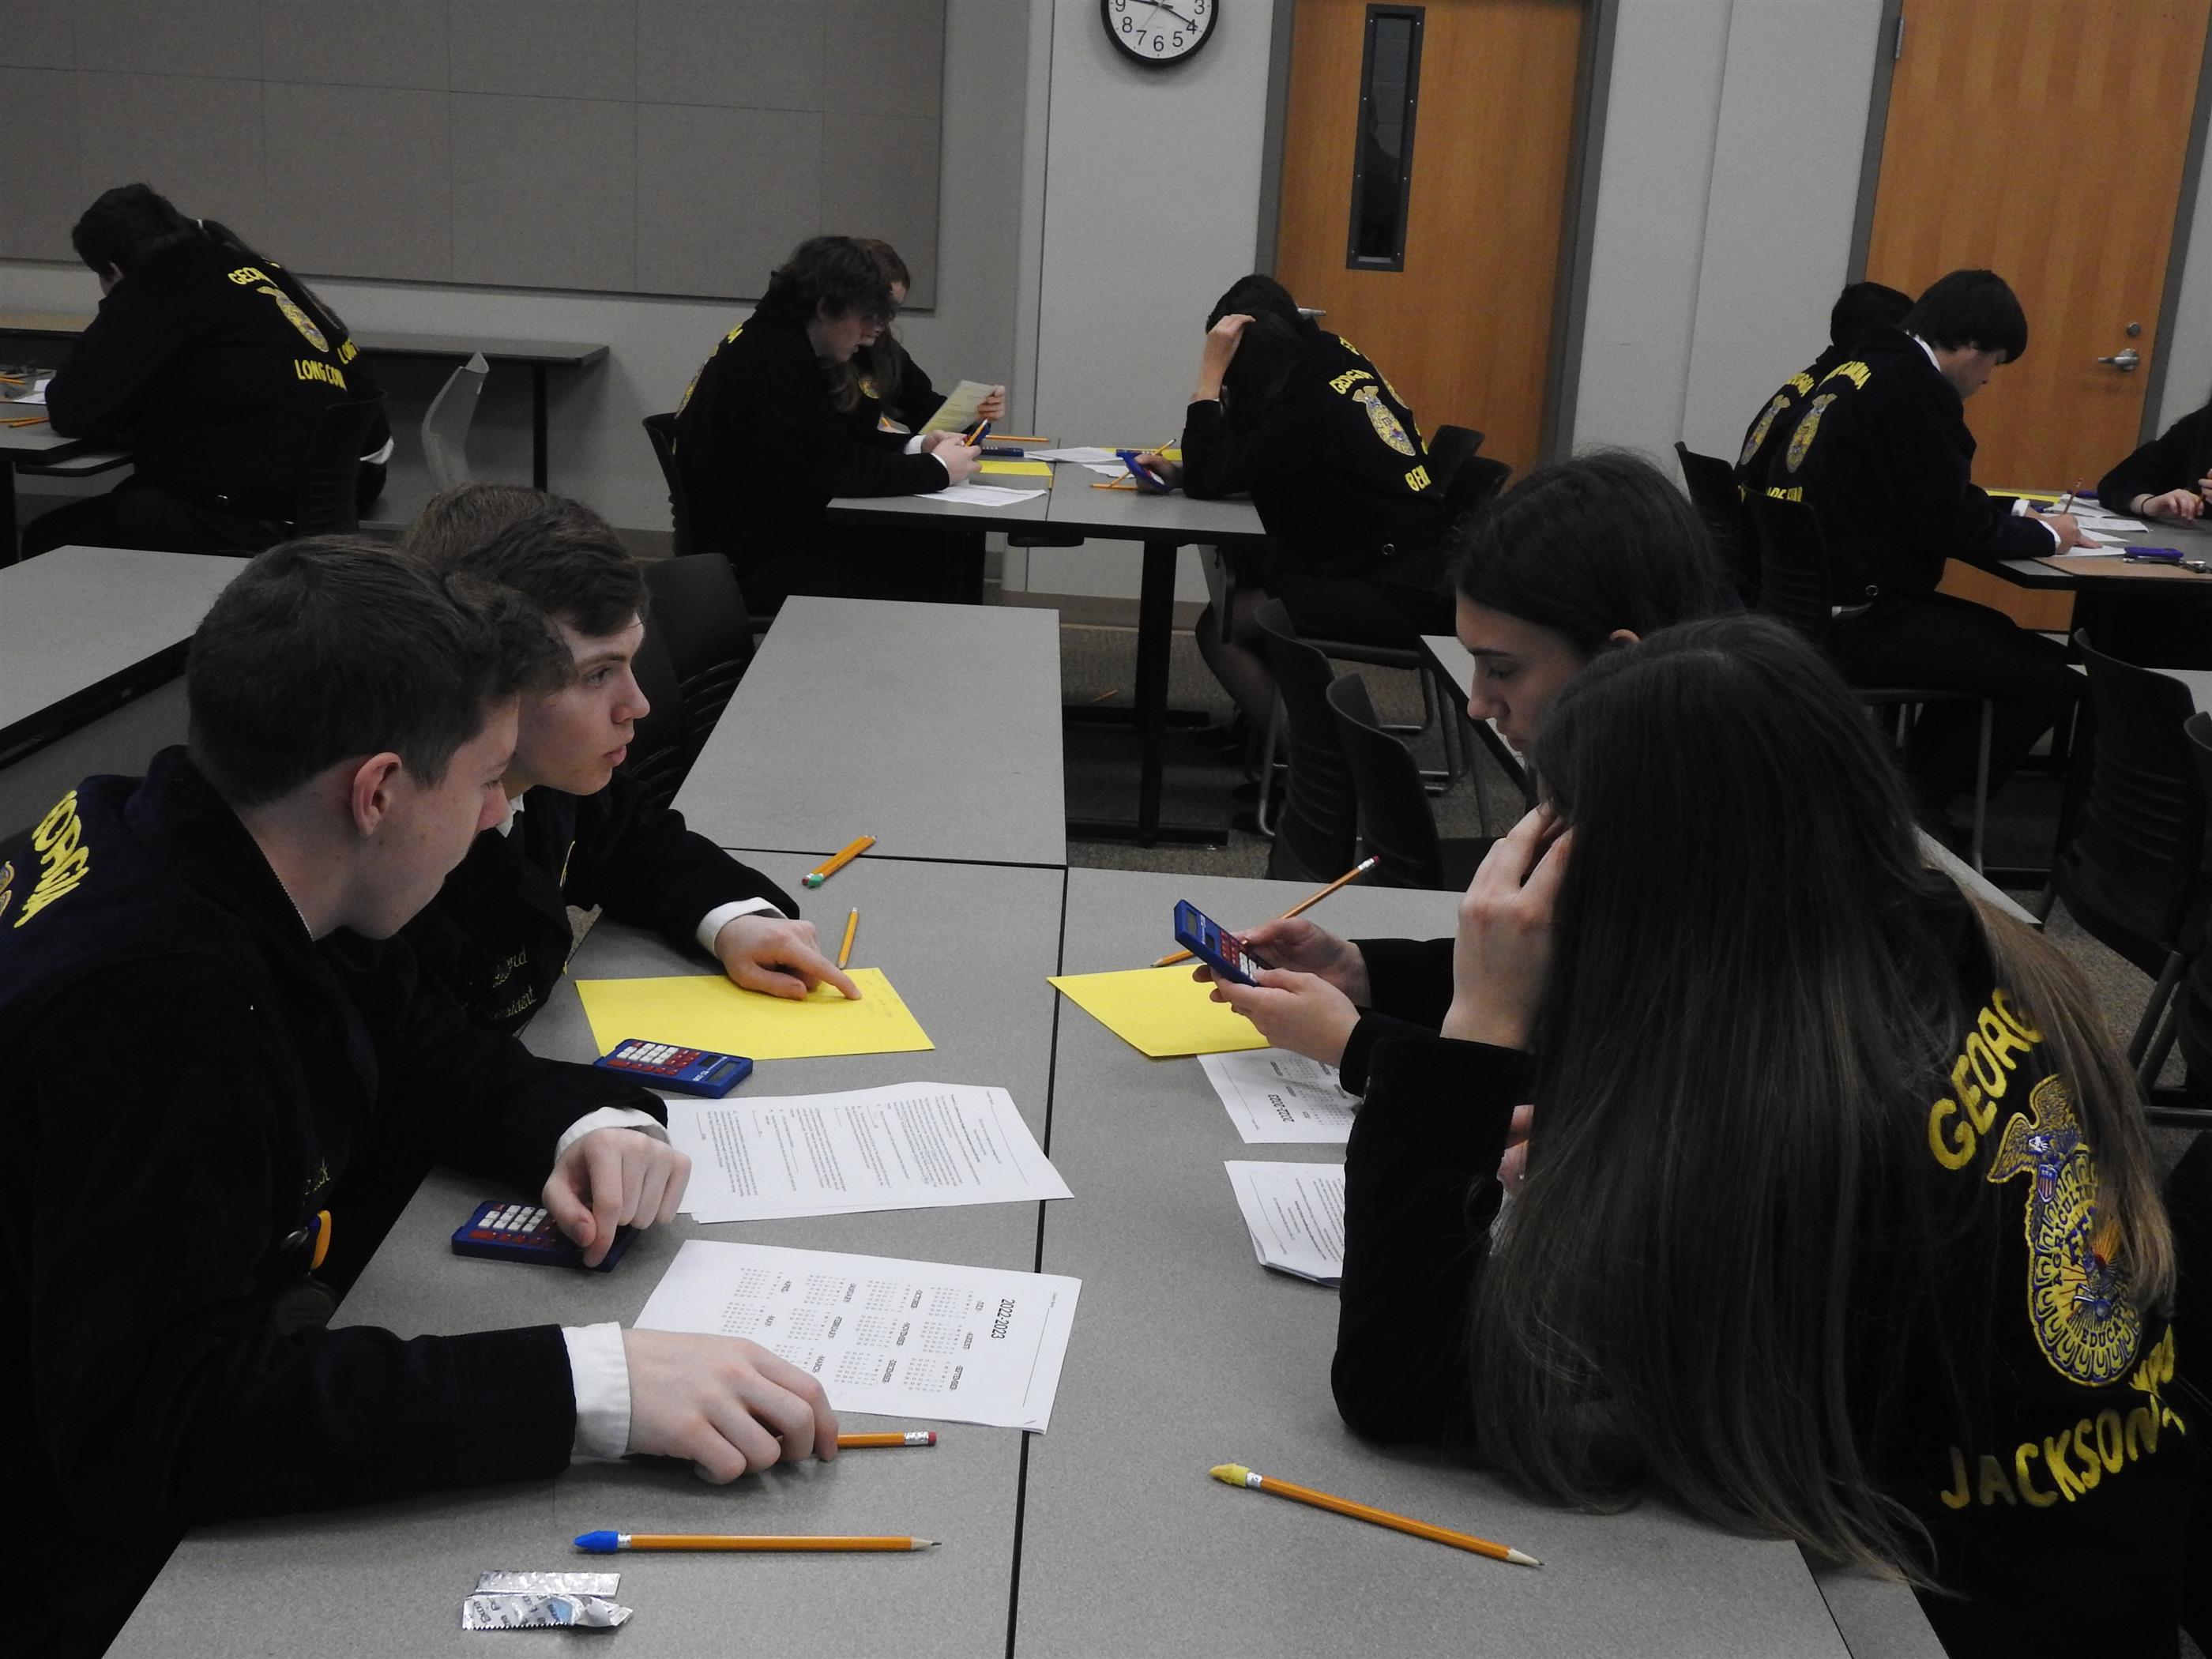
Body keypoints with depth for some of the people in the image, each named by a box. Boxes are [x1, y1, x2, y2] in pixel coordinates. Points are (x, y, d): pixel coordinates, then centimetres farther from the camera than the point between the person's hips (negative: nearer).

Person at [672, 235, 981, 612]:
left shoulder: (774, 343, 11)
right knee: (910, 587, -17)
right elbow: (828, 470, -25)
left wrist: (917, 447, 4)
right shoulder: (769, 361, -21)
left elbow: (838, 436, 19)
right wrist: (937, 468, -16)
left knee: (935, 551, 0)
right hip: (751, 563, -10)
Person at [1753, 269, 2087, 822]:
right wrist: (2046, 534, 2)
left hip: (1809, 599, 11)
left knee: (1996, 637, 27)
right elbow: (1949, 526, -15)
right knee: (2054, 678, -9)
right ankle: (1918, 803, 5)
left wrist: (2018, 524, 17)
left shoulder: (1866, 370, 15)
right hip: (1851, 619, -11)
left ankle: (1911, 786, 27)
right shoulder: (1910, 387, -15)